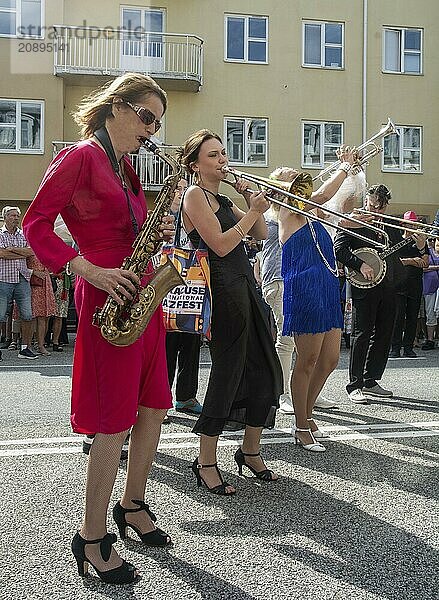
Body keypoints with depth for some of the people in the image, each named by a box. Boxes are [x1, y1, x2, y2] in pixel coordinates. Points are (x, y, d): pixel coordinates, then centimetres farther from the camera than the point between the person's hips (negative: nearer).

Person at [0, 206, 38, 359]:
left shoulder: (24, 235, 15)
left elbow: (31, 251, -1)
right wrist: (23, 254, -7)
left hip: (23, 279, 3)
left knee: (27, 315, 1)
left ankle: (25, 348, 9)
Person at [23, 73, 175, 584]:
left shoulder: (124, 167, 19)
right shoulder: (80, 157, -7)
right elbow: (35, 223, -12)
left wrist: (156, 232, 4)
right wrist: (88, 270, -21)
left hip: (141, 293, 9)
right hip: (108, 296, -9)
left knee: (155, 406, 13)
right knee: (116, 420, -6)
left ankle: (132, 504, 31)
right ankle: (92, 538, 8)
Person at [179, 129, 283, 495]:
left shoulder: (223, 200, 20)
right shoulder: (195, 195, -5)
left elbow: (260, 234, 16)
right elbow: (221, 245, -16)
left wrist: (249, 200, 6)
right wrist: (253, 211, -10)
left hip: (246, 287, 9)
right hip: (223, 290, -9)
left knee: (266, 371, 10)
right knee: (228, 373, -5)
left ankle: (251, 451, 25)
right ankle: (206, 464, 8)